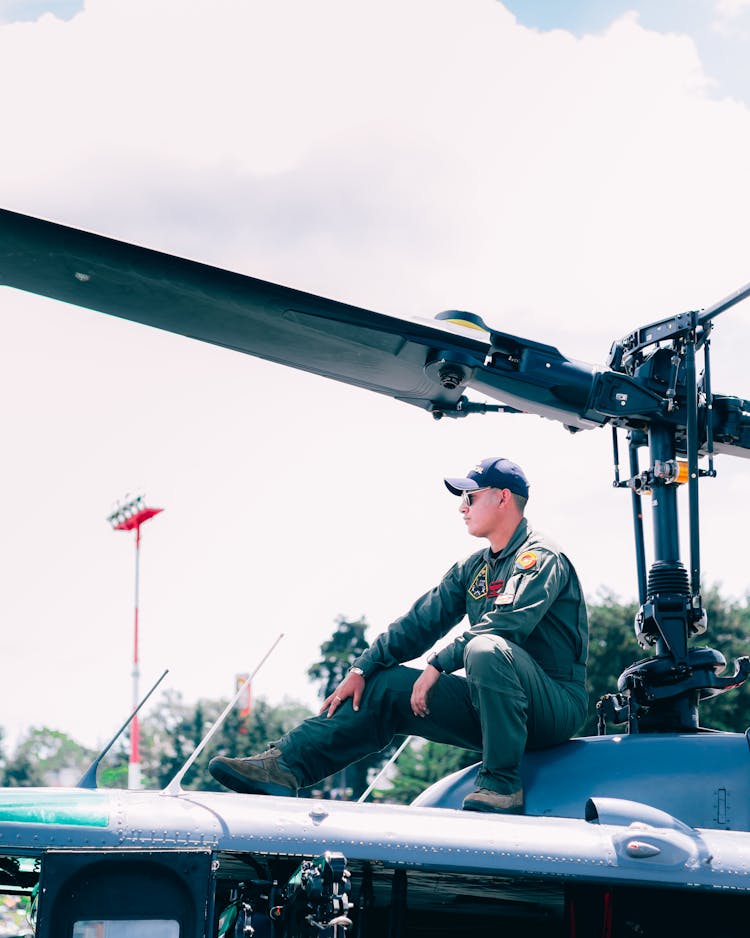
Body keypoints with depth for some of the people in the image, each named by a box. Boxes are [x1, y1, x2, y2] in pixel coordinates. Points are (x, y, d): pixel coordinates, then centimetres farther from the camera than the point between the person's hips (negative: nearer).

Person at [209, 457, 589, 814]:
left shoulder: (541, 558, -9)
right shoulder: (472, 569, 17)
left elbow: (506, 624, -24)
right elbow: (419, 623, 14)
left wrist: (437, 665, -19)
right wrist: (361, 670, 3)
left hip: (555, 704, -8)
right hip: (490, 708, 8)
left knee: (486, 649, -36)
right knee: (385, 685, 0)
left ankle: (502, 785, -28)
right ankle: (285, 765, -10)